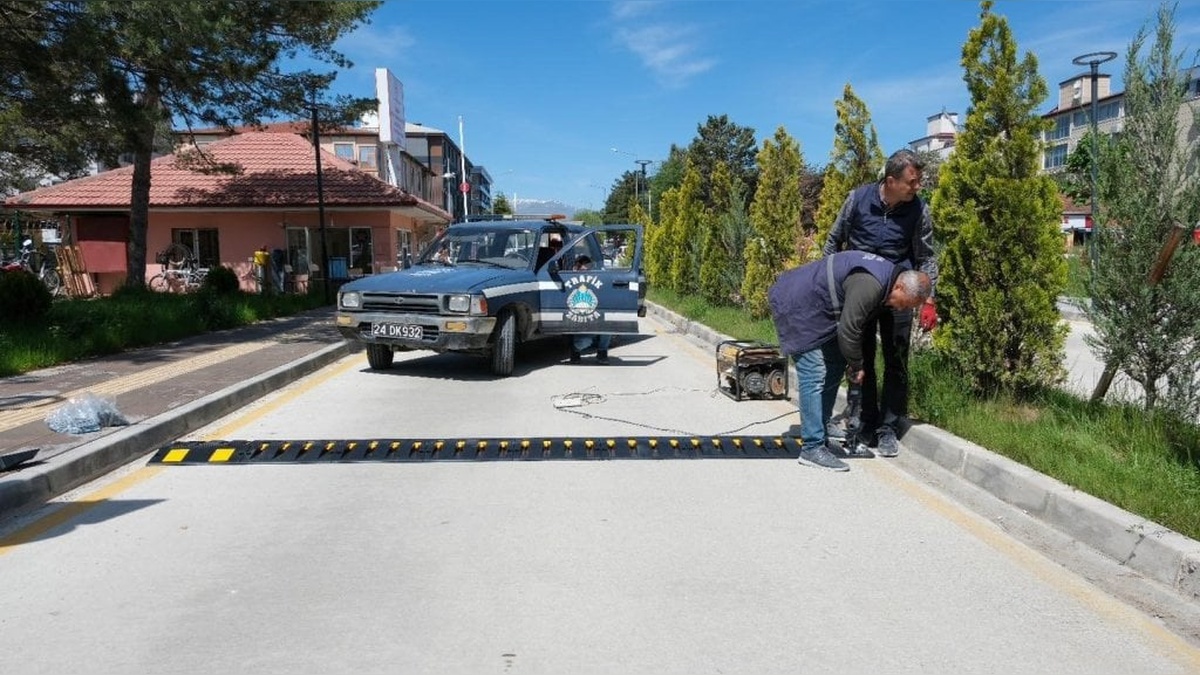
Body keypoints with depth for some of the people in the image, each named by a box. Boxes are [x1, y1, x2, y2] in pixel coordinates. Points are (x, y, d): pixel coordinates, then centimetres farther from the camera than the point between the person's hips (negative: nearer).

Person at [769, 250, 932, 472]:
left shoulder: (888, 274, 4)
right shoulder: (869, 284, -30)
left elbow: (860, 323, 14)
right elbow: (848, 330, -24)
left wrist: (854, 363, 12)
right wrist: (857, 366, -8)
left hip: (818, 309, 11)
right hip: (796, 305, -11)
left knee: (834, 366, 14)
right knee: (814, 374, -14)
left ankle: (822, 428, 25)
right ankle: (812, 448, -11)